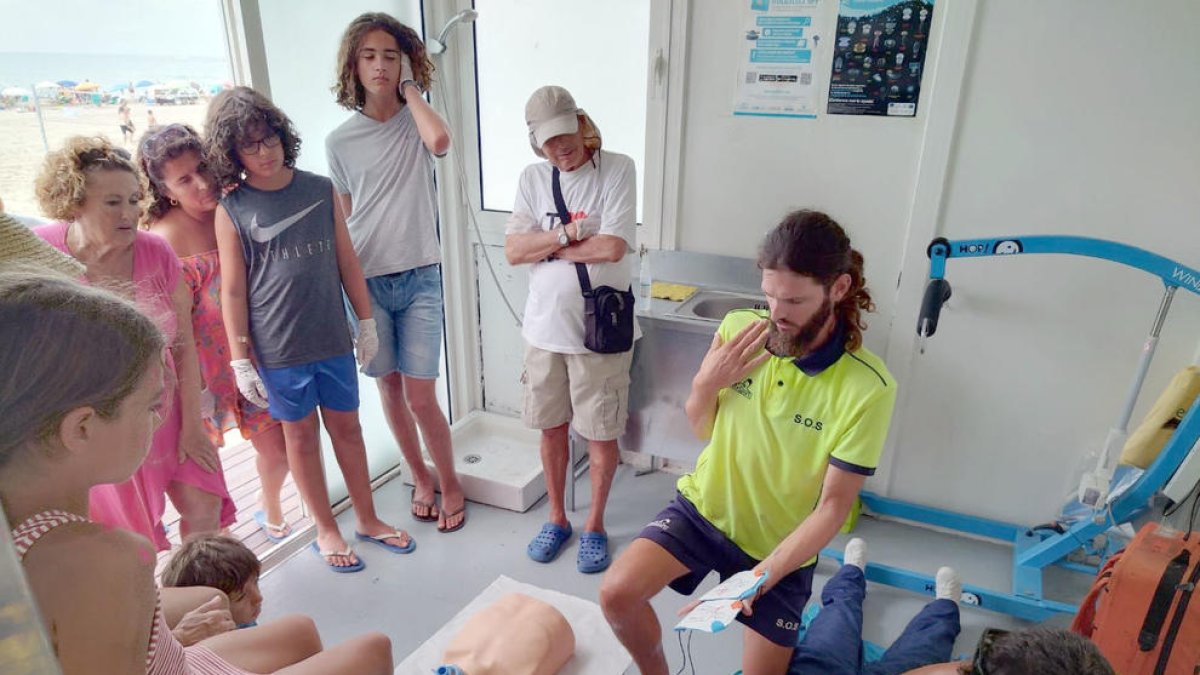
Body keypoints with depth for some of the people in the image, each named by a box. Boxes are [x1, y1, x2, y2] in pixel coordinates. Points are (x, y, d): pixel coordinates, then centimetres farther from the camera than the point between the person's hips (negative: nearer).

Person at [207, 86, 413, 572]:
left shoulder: (320, 189, 1)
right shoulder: (232, 211, -5)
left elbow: (347, 261, 6)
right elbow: (233, 291, -4)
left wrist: (366, 321, 7)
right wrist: (240, 360, -5)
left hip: (332, 339, 2)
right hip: (278, 349, -2)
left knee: (347, 426, 13)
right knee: (300, 435, 12)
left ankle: (367, 519, 31)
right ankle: (326, 530, 29)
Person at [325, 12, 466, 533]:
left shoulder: (417, 122, 1)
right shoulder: (340, 140, 4)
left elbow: (440, 141, -25)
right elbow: (341, 220, 9)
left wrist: (410, 86, -10)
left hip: (419, 276, -2)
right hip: (366, 280, 2)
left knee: (421, 396, -2)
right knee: (389, 387, 12)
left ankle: (450, 484, 21)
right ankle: (421, 478, 33)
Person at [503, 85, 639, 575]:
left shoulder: (617, 170, -9)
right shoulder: (533, 178, 4)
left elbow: (613, 247, -20)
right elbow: (513, 251, -3)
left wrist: (547, 247, -10)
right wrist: (564, 235, -16)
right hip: (544, 327, 4)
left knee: (601, 433, 8)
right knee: (551, 427, 16)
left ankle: (595, 525, 29)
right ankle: (557, 518, 36)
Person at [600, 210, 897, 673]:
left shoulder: (868, 389, -24)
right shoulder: (738, 329, -14)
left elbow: (833, 506, -17)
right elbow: (702, 429, 0)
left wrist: (763, 574, -27)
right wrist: (705, 384, -22)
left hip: (778, 546, -1)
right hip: (705, 506, 2)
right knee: (616, 594, -16)